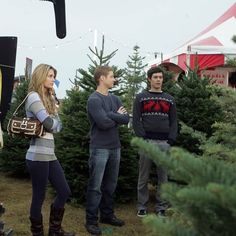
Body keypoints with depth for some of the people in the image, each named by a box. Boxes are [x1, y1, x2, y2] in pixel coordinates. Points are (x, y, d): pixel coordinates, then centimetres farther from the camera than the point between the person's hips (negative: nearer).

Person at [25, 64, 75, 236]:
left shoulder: (48, 98, 17)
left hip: (50, 154, 9)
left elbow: (58, 127, 10)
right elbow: (51, 124, -19)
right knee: (39, 197, 1)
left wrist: (52, 99, 1)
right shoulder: (34, 96, -10)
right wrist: (54, 113, 3)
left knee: (65, 192, 13)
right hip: (38, 155, -9)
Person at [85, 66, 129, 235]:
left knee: (111, 185, 15)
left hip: (115, 147, 7)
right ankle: (92, 221, 5)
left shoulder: (115, 99, 12)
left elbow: (126, 119, 1)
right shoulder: (94, 100, -11)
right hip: (100, 148, -7)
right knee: (96, 186, -2)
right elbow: (103, 123, -21)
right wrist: (117, 116, -3)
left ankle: (108, 215, 27)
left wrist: (109, 114, -12)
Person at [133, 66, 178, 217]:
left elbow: (173, 121, 10)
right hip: (146, 141, -2)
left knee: (163, 176, 5)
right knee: (144, 176, 4)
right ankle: (142, 206, 15)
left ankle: (161, 207, 14)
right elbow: (136, 120, -1)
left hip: (164, 143, 2)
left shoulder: (169, 99, 14)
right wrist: (142, 139, -10)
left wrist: (171, 140, -3)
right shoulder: (141, 98, 6)